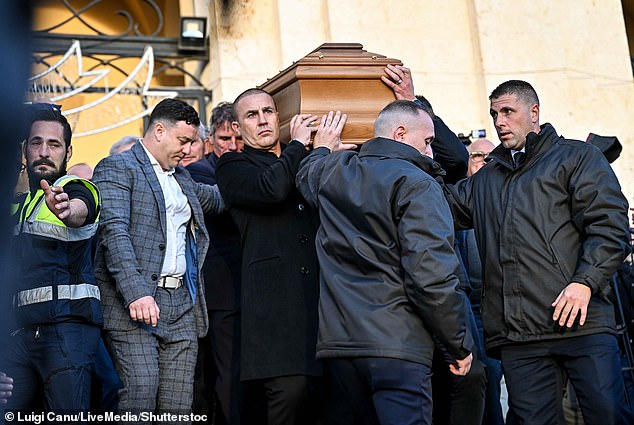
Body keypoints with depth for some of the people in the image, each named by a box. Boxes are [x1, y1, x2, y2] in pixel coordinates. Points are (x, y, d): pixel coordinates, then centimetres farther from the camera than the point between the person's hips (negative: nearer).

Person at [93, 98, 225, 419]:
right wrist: (136, 293, -24)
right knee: (141, 387, -18)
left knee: (178, 406, 1)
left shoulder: (182, 178, 24)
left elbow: (217, 199, 39)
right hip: (134, 302, -7)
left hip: (182, 303, 7)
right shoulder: (117, 167, 0)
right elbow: (114, 230, -13)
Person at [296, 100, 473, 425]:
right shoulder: (417, 185, -8)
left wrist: (322, 148, 59)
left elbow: (306, 176, 40)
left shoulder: (331, 171, 12)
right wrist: (460, 346, -7)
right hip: (396, 347, -7)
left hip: (337, 340, 7)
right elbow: (432, 276, -17)